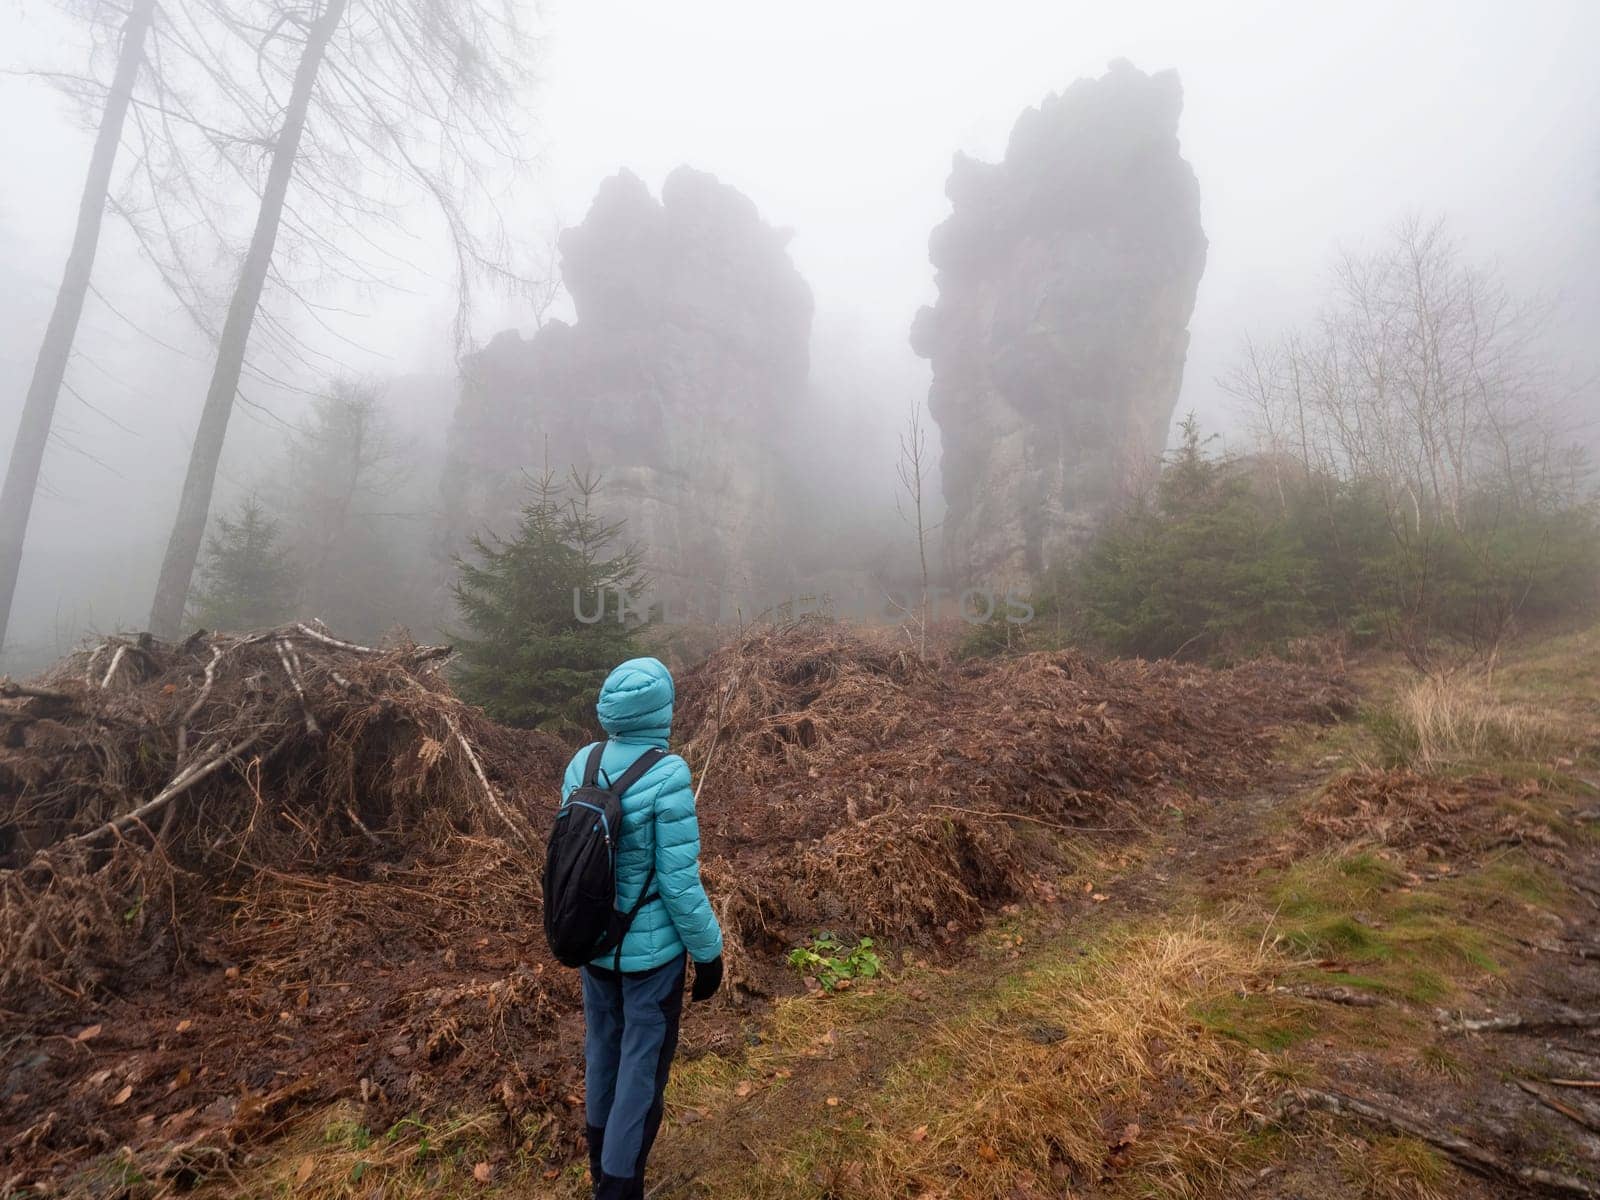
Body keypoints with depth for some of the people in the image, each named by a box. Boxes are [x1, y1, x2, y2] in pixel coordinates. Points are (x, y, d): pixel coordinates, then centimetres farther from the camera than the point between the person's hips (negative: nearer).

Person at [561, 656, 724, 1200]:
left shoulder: (581, 763, -10)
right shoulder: (667, 778, -29)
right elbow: (680, 883, -23)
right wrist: (709, 952, -9)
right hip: (652, 948, -6)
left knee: (602, 1044, 28)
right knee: (643, 1066, 14)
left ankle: (602, 1156, 52)